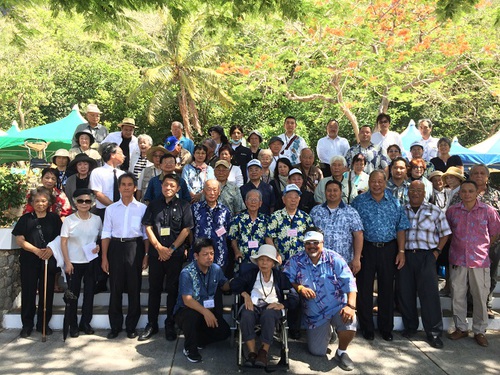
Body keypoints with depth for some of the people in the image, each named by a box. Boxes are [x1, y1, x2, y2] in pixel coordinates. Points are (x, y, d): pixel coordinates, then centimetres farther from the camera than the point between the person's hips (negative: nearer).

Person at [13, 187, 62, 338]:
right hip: (29, 261, -1)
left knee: (47, 292, 4)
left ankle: (43, 324, 17)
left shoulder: (54, 218, 6)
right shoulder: (25, 219, 4)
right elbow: (19, 240, -2)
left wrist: (52, 249, -13)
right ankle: (27, 325, 16)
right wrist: (36, 250, -15)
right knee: (28, 292, 3)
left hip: (49, 261, 1)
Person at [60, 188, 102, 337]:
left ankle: (85, 323, 22)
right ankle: (73, 326, 19)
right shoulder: (69, 220, -5)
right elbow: (63, 242, -5)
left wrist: (99, 246, -9)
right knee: (73, 294, 7)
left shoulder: (97, 219, 0)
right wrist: (67, 262, -10)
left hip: (91, 262, 2)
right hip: (73, 263, -2)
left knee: (89, 293, 7)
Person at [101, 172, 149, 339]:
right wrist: (104, 257, 1)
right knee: (115, 288, 7)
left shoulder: (142, 208, 2)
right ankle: (115, 326, 21)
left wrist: (146, 255, -5)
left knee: (134, 288, 4)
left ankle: (131, 327, 19)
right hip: (116, 247, 2)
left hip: (135, 248, -1)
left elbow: (146, 234, 2)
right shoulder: (111, 209, 7)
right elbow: (106, 234, 6)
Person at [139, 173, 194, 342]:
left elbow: (186, 230, -3)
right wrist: (159, 248, -9)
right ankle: (151, 324, 19)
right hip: (155, 253, 2)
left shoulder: (183, 206, 2)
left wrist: (171, 249, -9)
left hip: (176, 254, -2)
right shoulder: (153, 205, 8)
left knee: (173, 289, 5)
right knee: (154, 288, 8)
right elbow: (148, 227, 3)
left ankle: (170, 325, 17)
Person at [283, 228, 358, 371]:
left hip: (338, 307, -2)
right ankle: (326, 330, 37)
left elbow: (349, 282, -12)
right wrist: (299, 287, -24)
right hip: (315, 315, 2)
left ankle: (341, 353, 1)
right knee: (317, 352, 2)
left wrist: (351, 306, -23)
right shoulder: (296, 261, -4)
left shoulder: (334, 258, -8)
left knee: (349, 325, -33)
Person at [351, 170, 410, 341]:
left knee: (387, 288, 9)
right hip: (366, 249, -1)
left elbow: (401, 228, 6)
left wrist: (401, 251, -1)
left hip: (388, 249, 2)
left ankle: (386, 327, 23)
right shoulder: (359, 201, 0)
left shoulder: (394, 202, 5)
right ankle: (367, 328, 18)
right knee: (364, 289, 4)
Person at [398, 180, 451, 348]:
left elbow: (445, 233, 9)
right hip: (405, 255, 2)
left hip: (426, 256, -2)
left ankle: (434, 332, 6)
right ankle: (410, 326, 23)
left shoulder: (435, 211, 6)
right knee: (405, 292, 6)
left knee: (429, 293, -5)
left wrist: (437, 251, -1)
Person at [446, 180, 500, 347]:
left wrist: (483, 247, 7)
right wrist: (458, 245, 10)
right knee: (457, 294, 7)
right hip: (457, 259, 2)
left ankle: (479, 330, 20)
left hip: (480, 259, -1)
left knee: (480, 296, 5)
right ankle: (461, 328, 22)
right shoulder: (452, 210, 3)